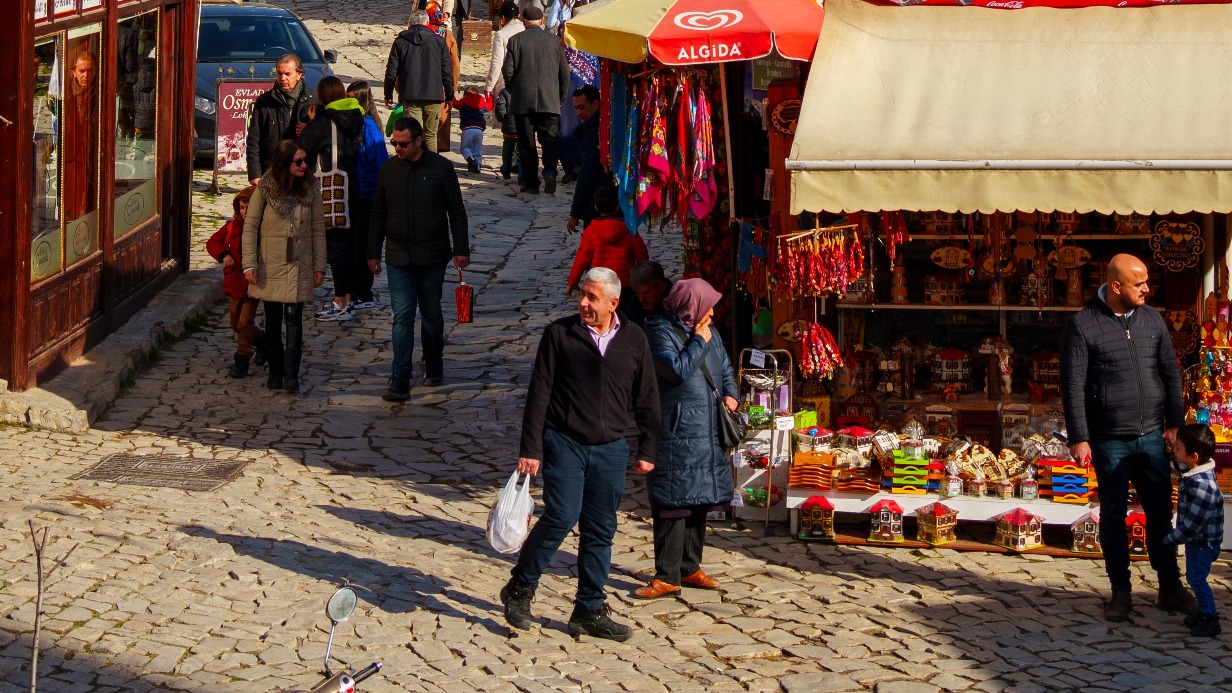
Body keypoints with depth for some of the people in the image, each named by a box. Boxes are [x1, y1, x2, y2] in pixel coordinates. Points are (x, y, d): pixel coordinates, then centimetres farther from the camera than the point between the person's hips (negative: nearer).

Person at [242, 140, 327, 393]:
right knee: (273, 322, 7)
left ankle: (291, 376, -11)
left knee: (294, 318, -9)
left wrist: (319, 266, 3)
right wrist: (249, 264, -7)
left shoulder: (311, 190, 1)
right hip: (270, 266, 0)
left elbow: (318, 230, 6)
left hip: (299, 267, 0)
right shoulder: (265, 188, -5)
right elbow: (250, 227, -1)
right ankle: (275, 374, 16)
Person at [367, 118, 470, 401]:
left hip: (433, 255, -1)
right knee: (402, 317, -5)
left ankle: (434, 368, 31)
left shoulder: (441, 167, -4)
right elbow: (378, 214, 11)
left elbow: (457, 211, 1)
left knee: (431, 315, 11)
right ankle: (400, 382, -9)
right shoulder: (389, 169, 3)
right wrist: (373, 252, 10)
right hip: (398, 257, 1)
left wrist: (461, 249, -3)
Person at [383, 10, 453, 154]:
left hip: (410, 96, 0)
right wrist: (450, 95, 14)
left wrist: (388, 95, 16)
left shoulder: (400, 41, 5)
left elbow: (391, 71, 7)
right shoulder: (439, 41, 5)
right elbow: (447, 71, 6)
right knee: (430, 135, 9)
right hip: (433, 94, 1)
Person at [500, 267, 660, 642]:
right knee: (561, 517, -14)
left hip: (611, 449, 3)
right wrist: (530, 449, -8)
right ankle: (520, 587, 5)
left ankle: (590, 610, 15)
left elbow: (646, 399, 13)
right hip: (564, 443, -3)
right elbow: (539, 394, -3)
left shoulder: (634, 339, 6)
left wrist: (647, 451, 10)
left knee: (600, 530, 6)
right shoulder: (560, 334, -3)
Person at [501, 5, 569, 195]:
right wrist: (561, 97, 17)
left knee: (526, 144, 6)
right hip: (550, 101, 1)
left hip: (523, 101, -1)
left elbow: (508, 71, -4)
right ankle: (550, 170, -21)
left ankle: (531, 183, 5)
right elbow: (564, 72, 5)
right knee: (549, 140, 5)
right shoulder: (554, 40, 3)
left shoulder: (515, 41, -2)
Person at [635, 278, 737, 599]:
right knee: (673, 502, -8)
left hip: (708, 433, 8)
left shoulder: (708, 332, 15)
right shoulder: (661, 332, -8)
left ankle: (689, 568, 22)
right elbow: (678, 369, -22)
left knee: (699, 500, 12)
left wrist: (730, 393, 8)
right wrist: (699, 342, -12)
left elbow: (725, 368, 26)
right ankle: (667, 576, -5)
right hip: (676, 432, -8)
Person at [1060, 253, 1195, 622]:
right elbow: (1073, 386, -9)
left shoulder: (1151, 319, 6)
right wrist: (1078, 439, -12)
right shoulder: (1083, 325, -8)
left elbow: (1171, 373, 11)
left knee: (1161, 512, 8)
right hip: (1110, 440, -4)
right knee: (1113, 516, 5)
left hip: (1152, 437, 4)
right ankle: (1120, 592, 14)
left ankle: (1170, 588, 17)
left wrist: (1175, 422, 5)